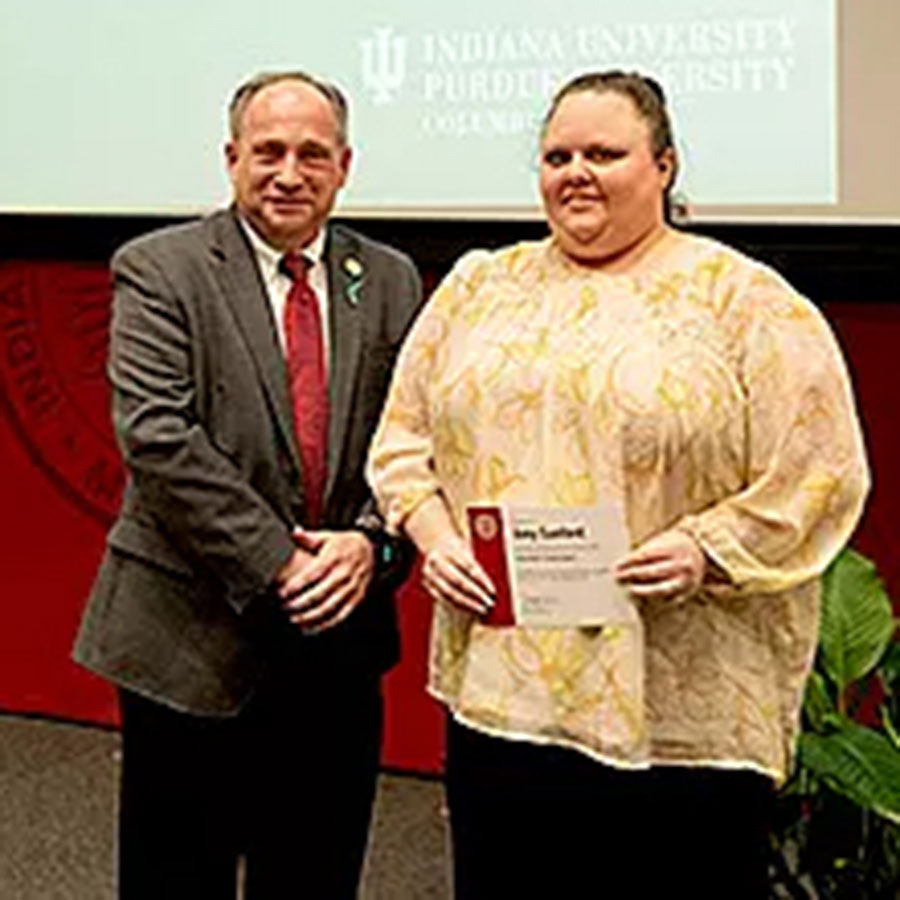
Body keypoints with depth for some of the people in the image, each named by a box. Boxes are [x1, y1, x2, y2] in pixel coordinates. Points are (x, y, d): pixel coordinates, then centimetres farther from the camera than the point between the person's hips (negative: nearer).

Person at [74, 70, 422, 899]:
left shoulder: (389, 281, 8)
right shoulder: (158, 270, -4)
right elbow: (158, 437, -14)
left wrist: (371, 541, -13)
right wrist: (276, 565, -17)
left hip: (339, 637, 4)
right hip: (194, 639, -3)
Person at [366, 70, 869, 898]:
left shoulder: (746, 302, -1)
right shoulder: (479, 287, 12)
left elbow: (820, 475, -4)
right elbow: (403, 436, 17)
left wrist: (705, 552, -17)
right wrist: (434, 534, -1)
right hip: (497, 687, 4)